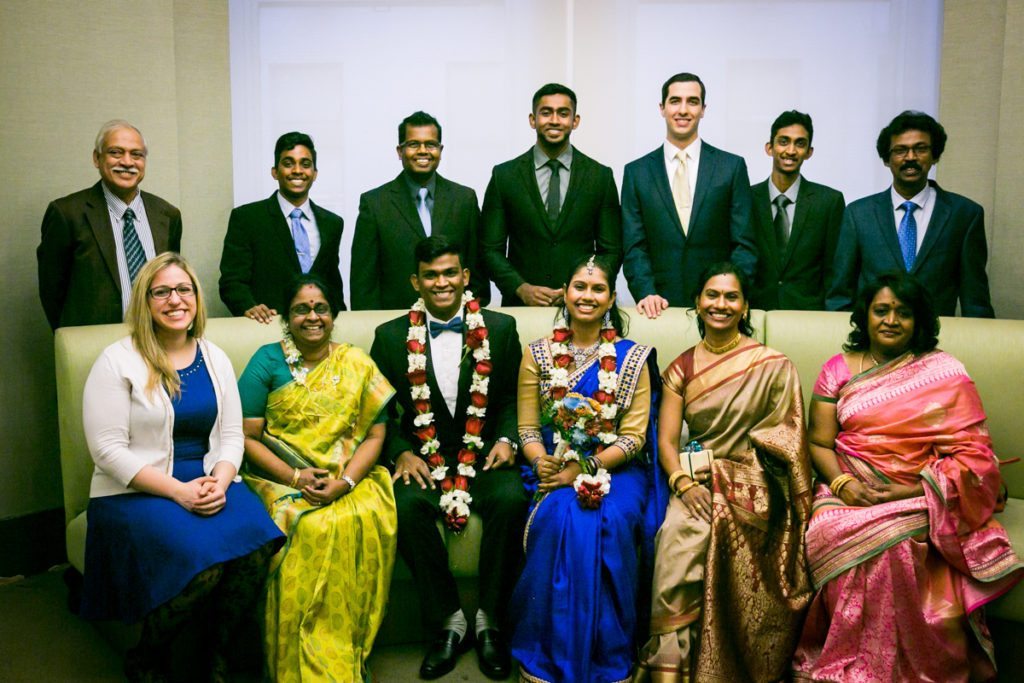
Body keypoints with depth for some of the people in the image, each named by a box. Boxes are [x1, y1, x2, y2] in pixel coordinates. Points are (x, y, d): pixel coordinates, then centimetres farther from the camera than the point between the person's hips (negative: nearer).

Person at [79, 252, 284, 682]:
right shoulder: (118, 361, -4)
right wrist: (179, 491, -18)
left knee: (256, 544, -26)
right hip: (136, 492, -4)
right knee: (201, 557, -30)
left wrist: (220, 483, -11)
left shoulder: (215, 359, 11)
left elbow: (232, 435, 9)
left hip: (209, 485, 4)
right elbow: (109, 450, -10)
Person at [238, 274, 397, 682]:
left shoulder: (357, 364, 9)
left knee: (369, 518, -29)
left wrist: (346, 481, -14)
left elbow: (374, 435, 4)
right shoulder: (267, 362, 5)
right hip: (282, 479, -1)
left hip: (348, 478, 2)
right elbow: (246, 437, -1)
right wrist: (294, 477, -14)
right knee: (314, 527, -31)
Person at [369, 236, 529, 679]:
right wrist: (401, 453, -9)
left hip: (484, 457, 0)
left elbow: (513, 397, 9)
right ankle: (448, 622, -12)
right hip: (423, 459, 1)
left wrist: (507, 439, -9)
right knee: (407, 506, -31)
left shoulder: (500, 328, 7)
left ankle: (490, 620, -11)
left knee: (512, 500, -31)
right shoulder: (392, 337, 8)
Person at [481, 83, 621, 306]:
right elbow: (490, 248, 4)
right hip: (521, 305, 0)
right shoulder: (504, 176, 4)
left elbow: (611, 251, 6)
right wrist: (521, 288, -10)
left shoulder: (601, 176, 5)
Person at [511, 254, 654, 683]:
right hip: (553, 469, 1)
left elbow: (633, 436, -2)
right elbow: (527, 429, 5)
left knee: (608, 522, -31)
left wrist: (586, 469, -17)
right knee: (560, 517, -31)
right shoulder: (537, 354, 9)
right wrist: (541, 463, -16)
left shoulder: (632, 357, 5)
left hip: (614, 468, 0)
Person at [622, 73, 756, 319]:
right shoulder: (637, 172, 6)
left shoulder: (732, 166, 4)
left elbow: (744, 244, 2)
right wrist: (645, 292, -12)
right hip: (660, 305, 0)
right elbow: (634, 246, 3)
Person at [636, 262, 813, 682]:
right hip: (696, 480, 2)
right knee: (677, 542, -27)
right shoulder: (681, 368, 11)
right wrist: (682, 482, -13)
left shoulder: (773, 366, 3)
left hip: (752, 483, -2)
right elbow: (666, 439, 6)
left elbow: (784, 436, -1)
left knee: (728, 539, -30)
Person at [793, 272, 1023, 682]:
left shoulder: (945, 372, 4)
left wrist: (912, 490, -14)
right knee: (829, 534, -30)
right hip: (850, 493, 2)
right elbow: (819, 442, 7)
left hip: (921, 499, -2)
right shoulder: (840, 369, 11)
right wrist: (842, 483, -12)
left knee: (890, 542, -33)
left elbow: (973, 455, -2)